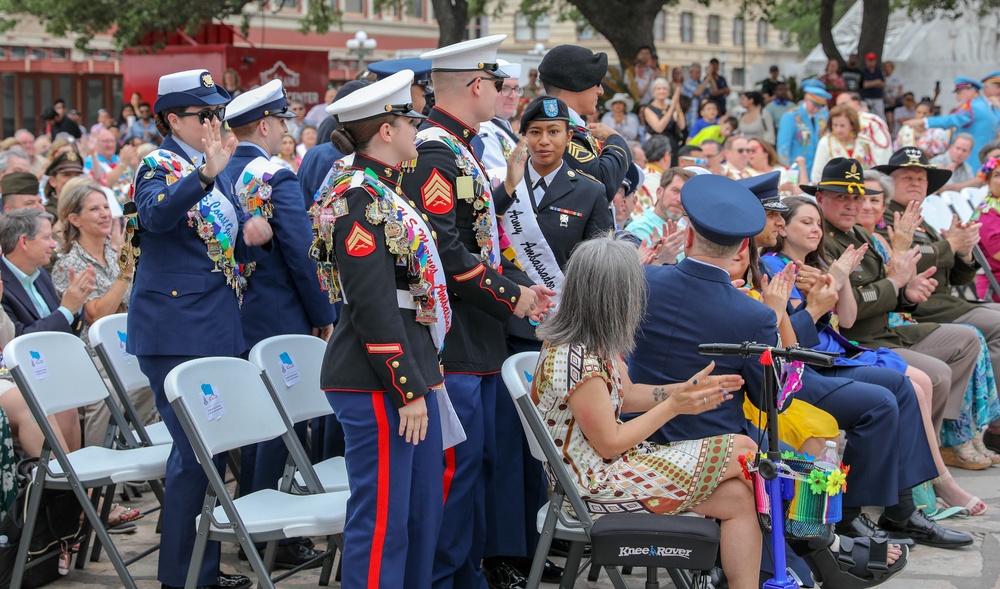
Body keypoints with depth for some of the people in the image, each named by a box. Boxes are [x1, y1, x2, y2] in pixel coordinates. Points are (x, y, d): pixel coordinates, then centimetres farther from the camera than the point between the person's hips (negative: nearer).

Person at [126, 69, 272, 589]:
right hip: (176, 332, -9)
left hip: (216, 328, 9)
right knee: (196, 452, -8)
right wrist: (205, 175, -46)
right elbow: (155, 215, -31)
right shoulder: (160, 166, -9)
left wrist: (250, 236, 0)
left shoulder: (215, 169, 15)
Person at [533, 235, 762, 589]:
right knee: (742, 451, -6)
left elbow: (625, 396, 13)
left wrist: (684, 389, -1)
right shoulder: (578, 361, -26)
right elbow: (609, 444, -20)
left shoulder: (595, 341, 4)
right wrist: (674, 406, -14)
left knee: (738, 496, 0)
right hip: (596, 485, -10)